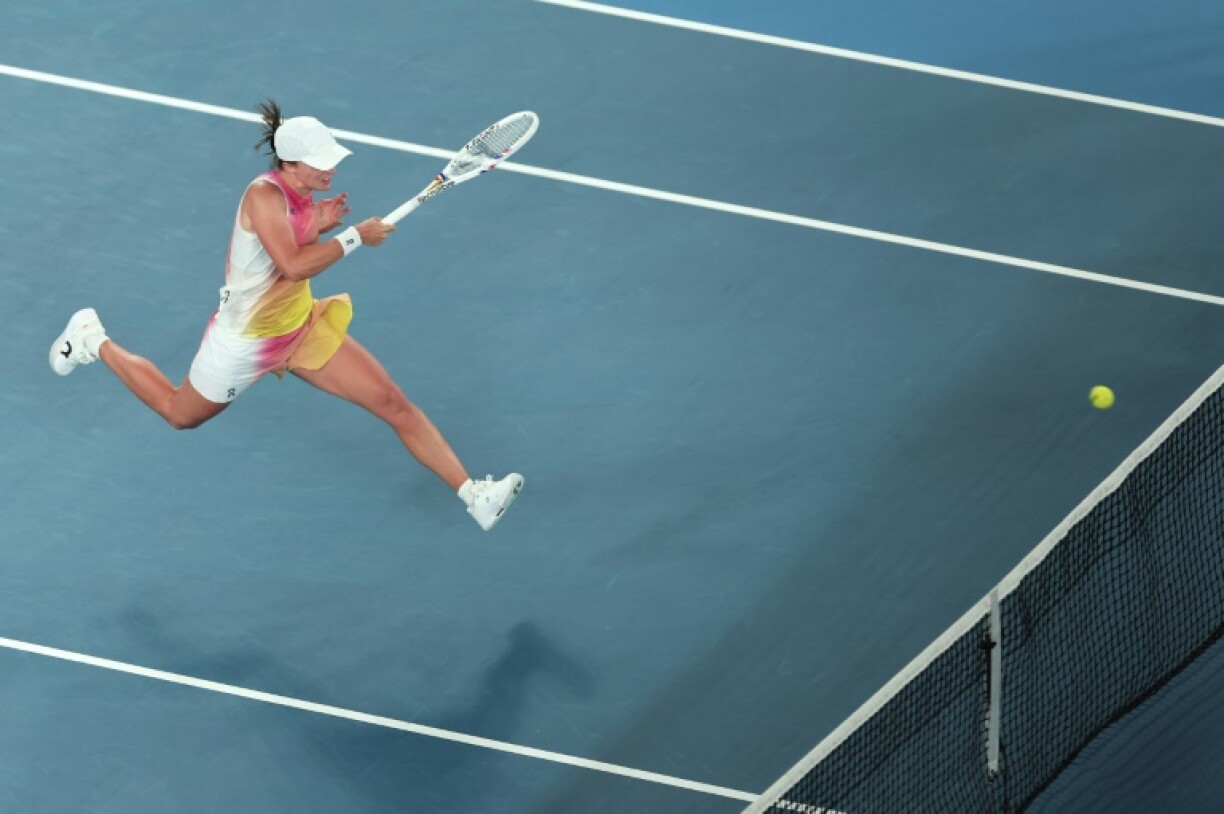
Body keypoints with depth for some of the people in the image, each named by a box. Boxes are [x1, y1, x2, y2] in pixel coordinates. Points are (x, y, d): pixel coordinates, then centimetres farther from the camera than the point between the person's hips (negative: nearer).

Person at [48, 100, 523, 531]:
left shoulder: (301, 196, -3)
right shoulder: (264, 195, -28)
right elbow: (293, 266, -40)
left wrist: (317, 226, -9)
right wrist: (355, 236, -33)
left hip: (303, 330, 7)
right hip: (246, 341, -6)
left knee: (396, 405, -6)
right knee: (180, 415, 21)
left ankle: (473, 494, -5)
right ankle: (94, 341, 44)